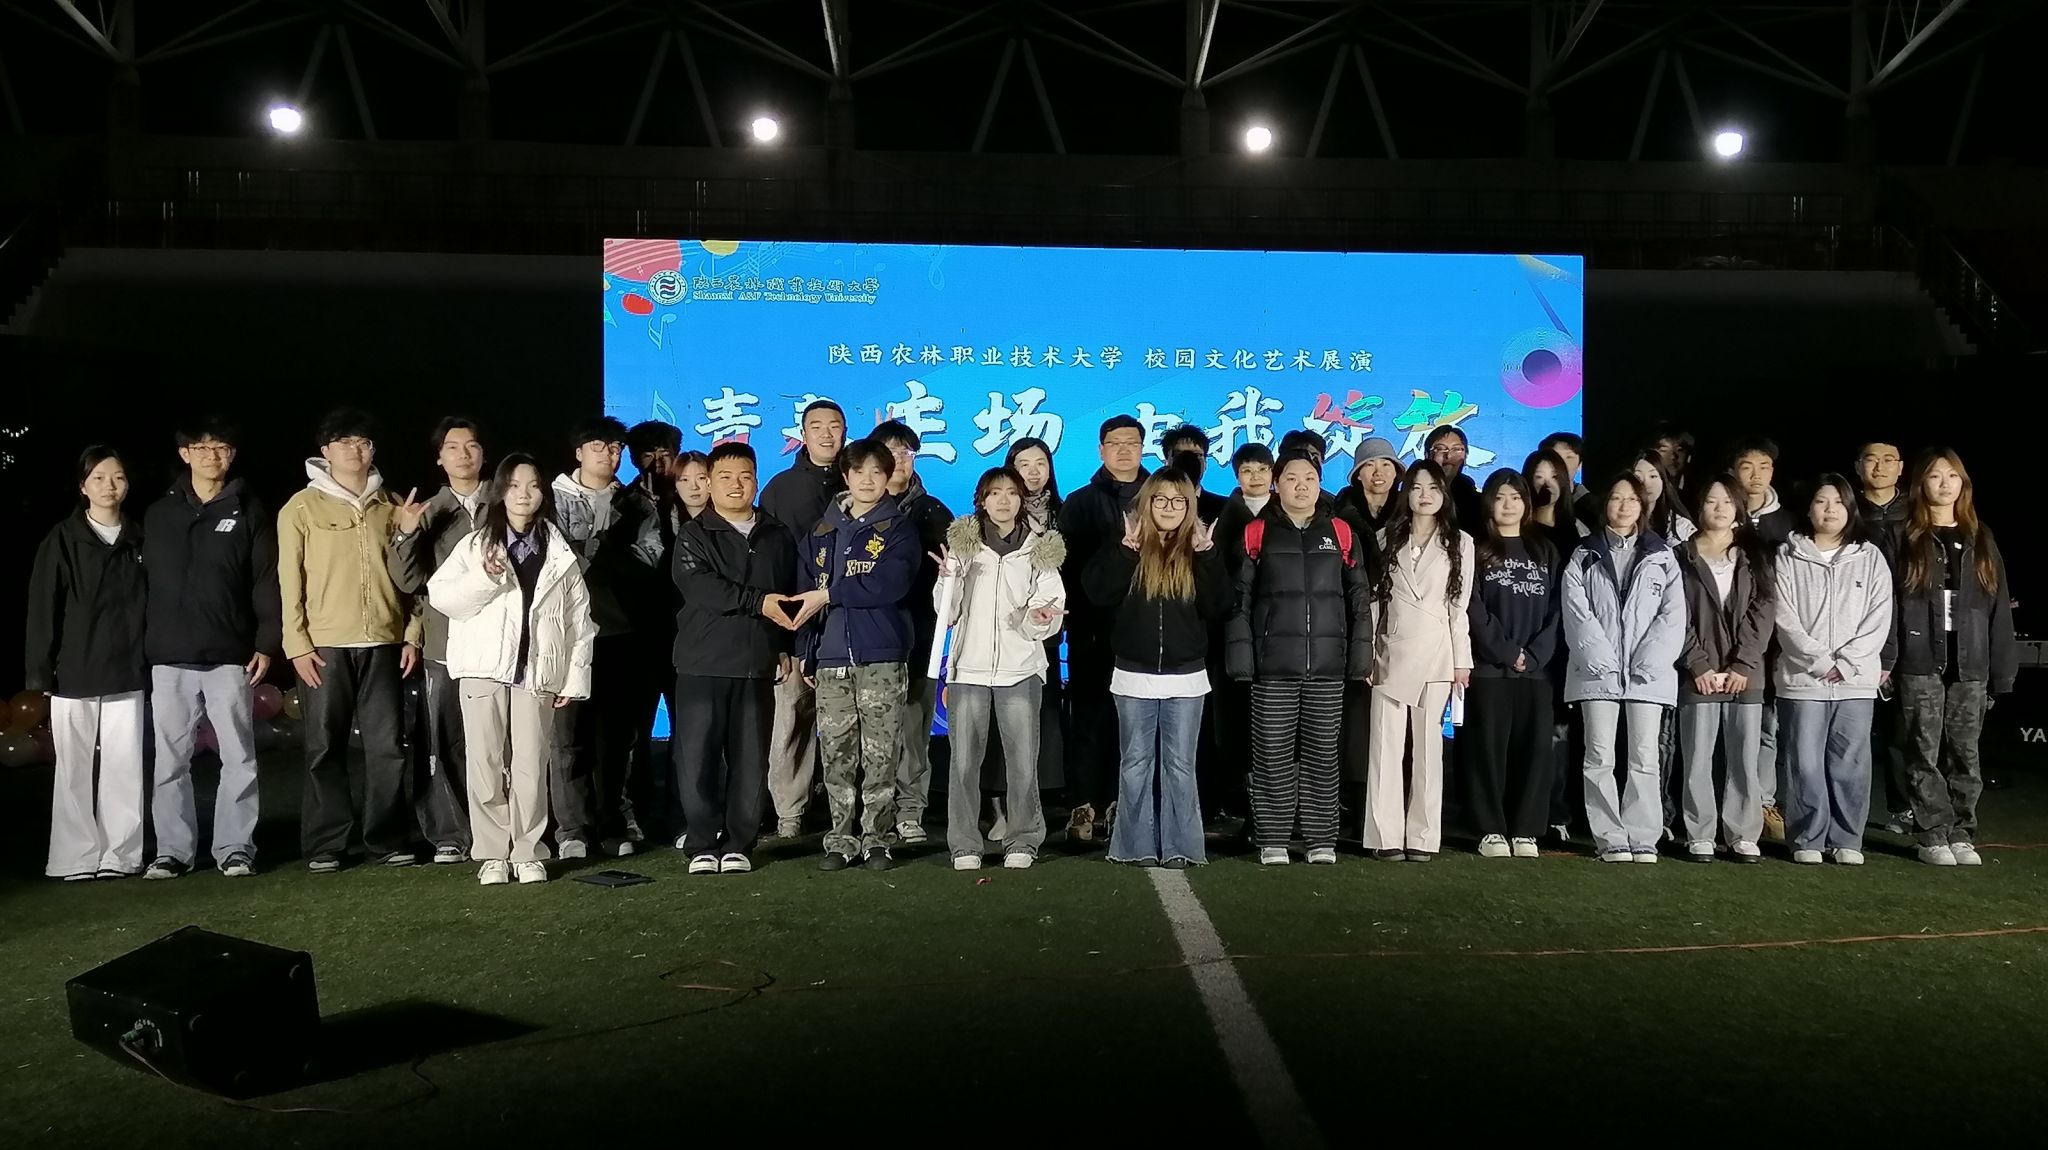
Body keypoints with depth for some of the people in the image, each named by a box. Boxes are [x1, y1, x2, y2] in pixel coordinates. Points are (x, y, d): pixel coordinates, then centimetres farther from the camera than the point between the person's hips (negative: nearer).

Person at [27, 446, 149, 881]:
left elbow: (152, 605, 9)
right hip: (74, 674, -1)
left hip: (126, 674, 1)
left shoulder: (139, 541, 8)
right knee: (75, 769, 4)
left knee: (124, 767, 2)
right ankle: (76, 858, 10)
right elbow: (43, 608, -1)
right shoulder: (62, 540, 2)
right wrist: (41, 669, -7)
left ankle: (121, 855, 9)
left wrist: (154, 664, 4)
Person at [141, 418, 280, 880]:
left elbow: (267, 580, 2)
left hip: (231, 656, -2)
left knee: (238, 758, 0)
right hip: (169, 659, 2)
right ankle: (172, 850, 12)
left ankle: (235, 847, 7)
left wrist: (267, 642, -5)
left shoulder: (250, 511, 5)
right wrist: (141, 645, 6)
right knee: (170, 760, 4)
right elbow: (143, 581, 12)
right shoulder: (159, 514, 11)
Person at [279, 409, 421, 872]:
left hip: (384, 644, 2)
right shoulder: (303, 507, 4)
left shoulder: (391, 507, 12)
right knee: (326, 748, 2)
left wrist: (412, 635, 5)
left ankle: (388, 840, 12)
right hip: (326, 645, -2)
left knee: (387, 747, 3)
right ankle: (325, 846, 10)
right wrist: (298, 644, -6)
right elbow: (290, 581, 1)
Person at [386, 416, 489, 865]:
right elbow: (410, 581, 4)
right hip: (447, 646, 1)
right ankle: (450, 837, 8)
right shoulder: (429, 513, 12)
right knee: (445, 745, 1)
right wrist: (405, 535, -12)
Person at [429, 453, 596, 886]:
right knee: (487, 764, 1)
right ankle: (492, 854, 9)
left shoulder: (560, 553, 10)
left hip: (537, 671, 0)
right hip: (483, 668, 0)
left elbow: (579, 619, 8)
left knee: (531, 766, -1)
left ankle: (528, 853, 9)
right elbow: (440, 595, 0)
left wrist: (575, 678, 3)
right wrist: (483, 578, -16)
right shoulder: (474, 545, 8)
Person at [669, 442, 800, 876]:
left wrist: (785, 647, 8)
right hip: (703, 664, -2)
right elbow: (699, 586, -14)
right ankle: (702, 845, 8)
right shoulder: (693, 536, 3)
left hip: (757, 665, 2)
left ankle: (738, 844, 13)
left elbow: (791, 596, 17)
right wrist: (759, 602, -18)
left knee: (750, 761, 3)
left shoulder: (778, 537, 13)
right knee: (697, 758, -2)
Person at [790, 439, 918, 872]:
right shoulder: (823, 531, 15)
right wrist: (805, 651, 8)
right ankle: (841, 839, 10)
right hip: (831, 658, 3)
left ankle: (875, 838, 6)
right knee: (837, 752, 3)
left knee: (880, 754, -2)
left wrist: (829, 594, -10)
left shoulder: (899, 528, 4)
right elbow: (804, 591, 14)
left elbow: (889, 584, -12)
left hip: (882, 657, -3)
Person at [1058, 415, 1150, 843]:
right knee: (1091, 720, -1)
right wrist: (1077, 622, -10)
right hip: (1095, 634, -1)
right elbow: (1067, 567, 2)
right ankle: (1083, 806, 3)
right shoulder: (1081, 503, 10)